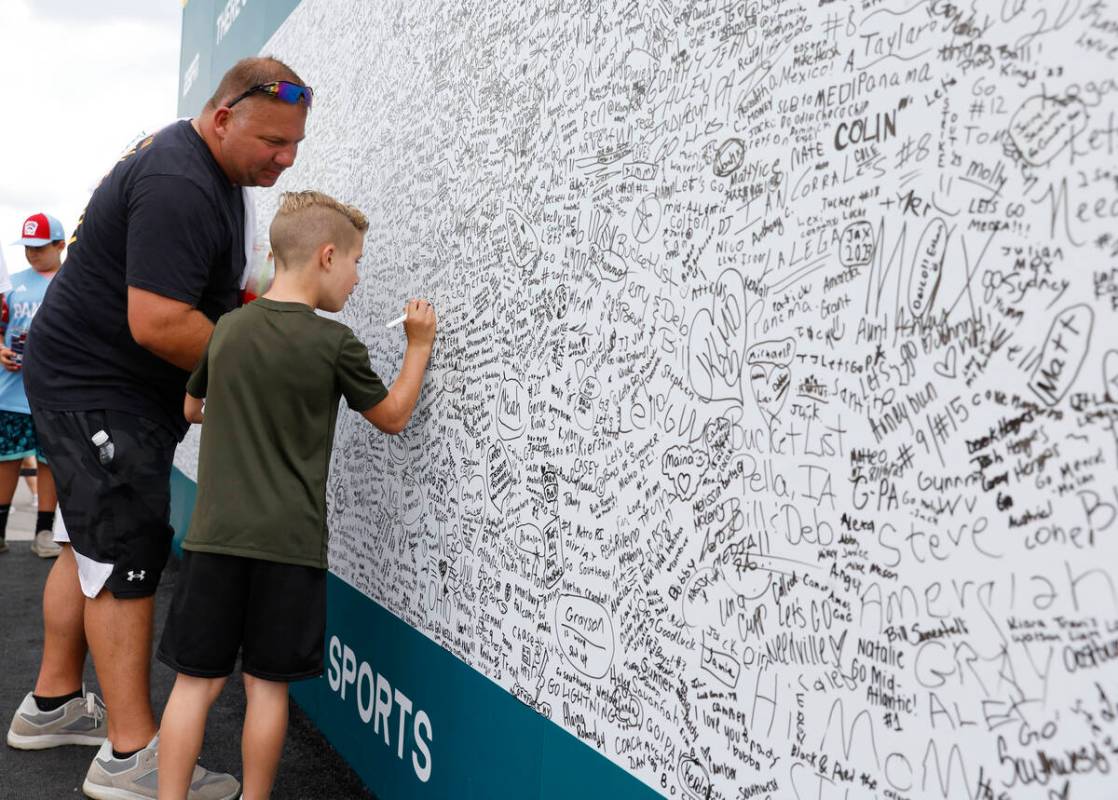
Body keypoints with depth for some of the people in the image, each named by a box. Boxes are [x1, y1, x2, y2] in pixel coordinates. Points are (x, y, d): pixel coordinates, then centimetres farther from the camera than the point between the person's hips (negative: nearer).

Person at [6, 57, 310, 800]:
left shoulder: (210, 165, 10)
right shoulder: (178, 186, -24)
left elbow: (207, 284, 22)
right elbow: (158, 324, -30)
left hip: (96, 382, 11)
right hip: (98, 388, -11)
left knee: (93, 545, 17)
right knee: (127, 555, -8)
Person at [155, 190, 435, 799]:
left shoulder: (227, 328, 6)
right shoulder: (333, 343, -9)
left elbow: (191, 408, 20)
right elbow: (392, 417, 4)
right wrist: (419, 346, 12)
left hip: (214, 535, 4)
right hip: (288, 541, -3)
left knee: (197, 678, 8)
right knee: (267, 683, 9)